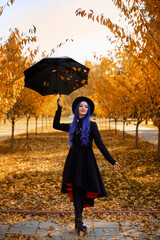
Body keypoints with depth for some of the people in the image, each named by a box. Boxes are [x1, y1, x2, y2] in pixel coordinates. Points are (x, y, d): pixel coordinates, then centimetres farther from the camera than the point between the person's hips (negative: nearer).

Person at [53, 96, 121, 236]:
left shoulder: (92, 125, -1)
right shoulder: (72, 126, 11)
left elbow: (100, 145, -3)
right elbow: (56, 125, 18)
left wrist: (112, 161, -8)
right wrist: (59, 108, 15)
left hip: (86, 161, -2)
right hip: (74, 160, 3)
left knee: (82, 190, 4)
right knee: (76, 189, -5)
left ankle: (78, 222, 16)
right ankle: (79, 221, -7)